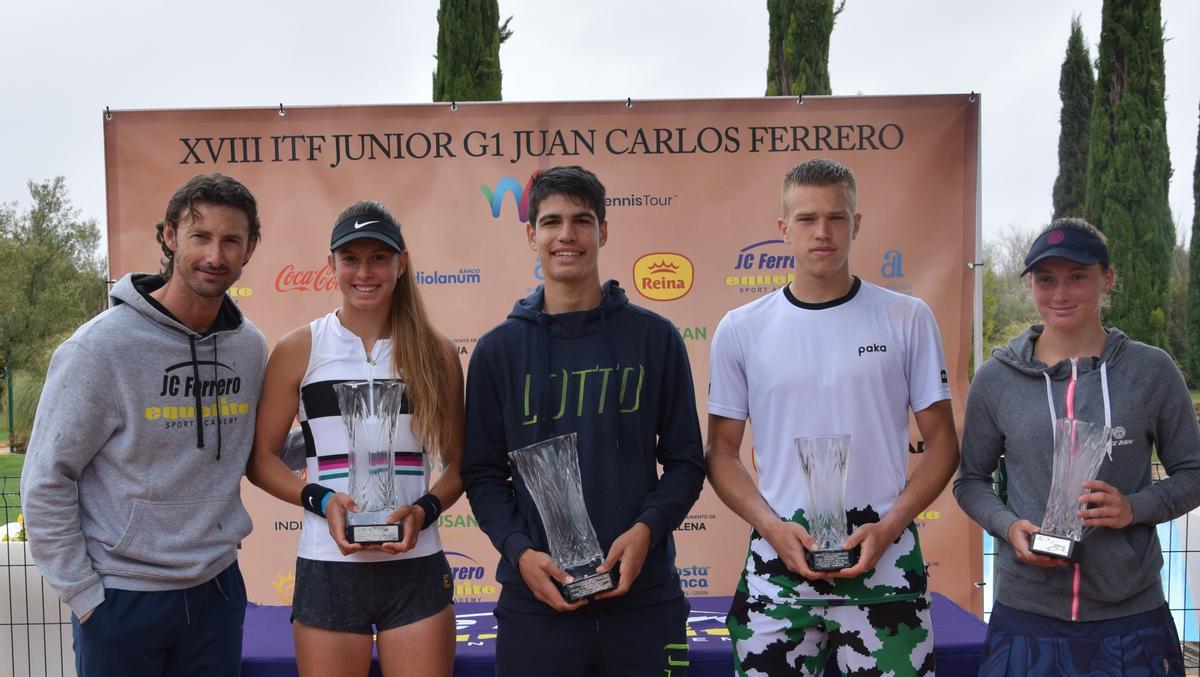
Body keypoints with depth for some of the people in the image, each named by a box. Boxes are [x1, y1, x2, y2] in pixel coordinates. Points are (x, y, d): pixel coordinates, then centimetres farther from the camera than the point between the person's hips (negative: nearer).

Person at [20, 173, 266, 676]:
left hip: (217, 588, 5)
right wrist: (84, 595, -10)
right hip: (121, 597, -4)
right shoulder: (102, 346, -14)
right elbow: (45, 483, -10)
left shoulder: (250, 347, 1)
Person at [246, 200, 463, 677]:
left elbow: (457, 462, 9)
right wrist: (321, 500, -12)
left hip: (417, 568, 1)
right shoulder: (299, 350, 0)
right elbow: (260, 457, 3)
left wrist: (424, 510, -9)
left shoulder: (436, 353, 4)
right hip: (328, 569, -1)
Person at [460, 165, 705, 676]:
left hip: (644, 596, 0)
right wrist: (519, 551, -12)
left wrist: (647, 528, -12)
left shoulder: (655, 338, 2)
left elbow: (685, 460, 4)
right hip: (536, 600, 0)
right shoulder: (498, 350, 3)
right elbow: (483, 474, 3)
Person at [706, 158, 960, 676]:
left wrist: (889, 527, -10)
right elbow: (722, 450, 6)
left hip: (884, 565, 0)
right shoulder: (740, 329, 2)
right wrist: (772, 526, -9)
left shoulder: (907, 319, 1)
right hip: (777, 563, 1)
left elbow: (941, 442, 3)